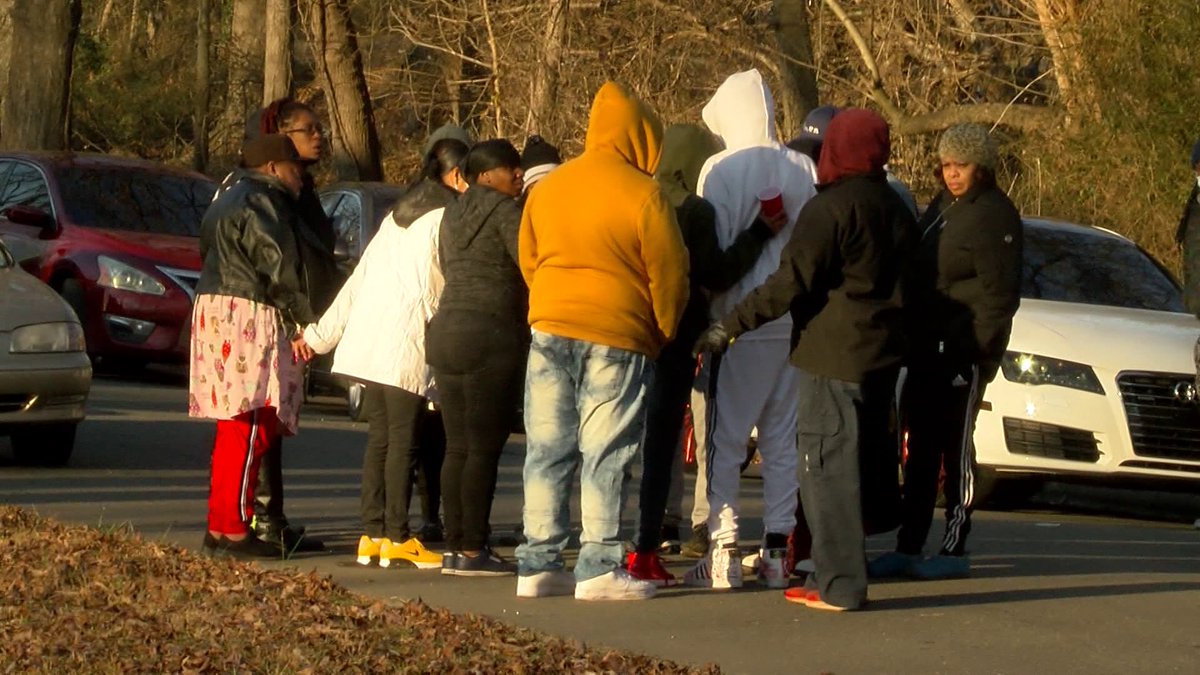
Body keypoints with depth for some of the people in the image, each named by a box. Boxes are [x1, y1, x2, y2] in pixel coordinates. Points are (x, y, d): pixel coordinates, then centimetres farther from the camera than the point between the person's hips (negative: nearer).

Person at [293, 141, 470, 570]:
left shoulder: (402, 215, 21)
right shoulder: (447, 220, -4)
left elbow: (359, 279, 21)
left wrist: (320, 334, 20)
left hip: (369, 338, 8)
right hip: (406, 342, -8)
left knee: (380, 438, 9)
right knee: (403, 441, -5)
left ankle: (373, 534, 9)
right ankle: (397, 537, -4)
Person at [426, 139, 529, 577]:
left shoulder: (452, 216, 19)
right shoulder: (503, 210, -7)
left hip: (444, 331, 8)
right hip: (490, 336, -8)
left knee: (458, 447, 9)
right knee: (484, 448, -6)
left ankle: (454, 546, 8)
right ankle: (472, 550, -8)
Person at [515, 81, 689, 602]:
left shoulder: (546, 187, 10)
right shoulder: (642, 194, -8)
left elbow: (528, 260, 18)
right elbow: (668, 275, -4)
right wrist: (664, 335, 11)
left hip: (549, 327, 5)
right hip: (616, 336, -5)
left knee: (547, 450, 9)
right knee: (606, 453, -1)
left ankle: (538, 564, 10)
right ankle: (599, 568, -2)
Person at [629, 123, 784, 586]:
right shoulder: (695, 212, -11)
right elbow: (716, 274, -16)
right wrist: (759, 234, -12)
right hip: (676, 340, -6)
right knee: (660, 444, -3)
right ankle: (644, 552, -4)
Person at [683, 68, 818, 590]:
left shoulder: (721, 170, -11)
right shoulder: (805, 171, 3)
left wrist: (706, 318, -2)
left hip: (744, 320, -5)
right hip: (798, 321, 5)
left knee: (726, 439, 1)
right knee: (782, 438, 11)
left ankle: (724, 552, -4)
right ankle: (776, 550, 12)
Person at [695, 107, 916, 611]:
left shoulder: (830, 207, -12)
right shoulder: (895, 209, 13)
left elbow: (792, 282, -17)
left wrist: (731, 326, -15)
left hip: (832, 359, -8)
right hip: (882, 356, 8)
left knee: (827, 467, -6)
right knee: (861, 464, 13)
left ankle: (840, 583, -10)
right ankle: (835, 574, 18)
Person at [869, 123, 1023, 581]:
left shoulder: (993, 215, -9)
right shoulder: (943, 207, 18)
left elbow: (1000, 291, -14)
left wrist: (974, 344, -19)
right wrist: (910, 336, 15)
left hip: (964, 350, -9)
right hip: (926, 348, 9)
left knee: (956, 448, -4)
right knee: (921, 447, 9)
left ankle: (954, 548, 0)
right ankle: (908, 547, 12)